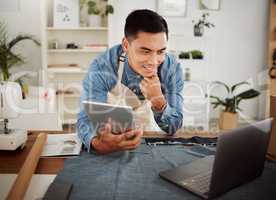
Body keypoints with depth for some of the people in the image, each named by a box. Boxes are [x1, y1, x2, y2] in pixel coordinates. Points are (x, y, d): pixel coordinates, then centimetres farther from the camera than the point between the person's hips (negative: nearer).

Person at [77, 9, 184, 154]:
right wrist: (98, 144, -47)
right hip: (112, 138, 0)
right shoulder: (101, 68, -22)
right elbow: (87, 118, -25)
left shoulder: (172, 68, -16)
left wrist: (159, 101, -32)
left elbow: (173, 127, -12)